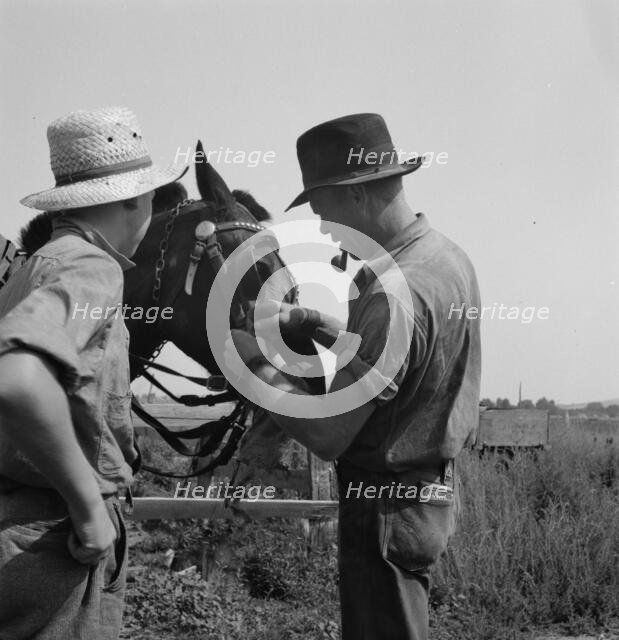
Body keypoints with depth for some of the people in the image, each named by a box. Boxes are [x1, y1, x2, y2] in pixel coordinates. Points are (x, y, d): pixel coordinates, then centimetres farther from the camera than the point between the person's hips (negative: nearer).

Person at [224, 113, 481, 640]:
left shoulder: (393, 294, -26)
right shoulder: (449, 255, 4)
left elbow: (328, 436, -25)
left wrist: (255, 362, -14)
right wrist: (320, 326, 5)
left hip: (387, 503, -9)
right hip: (435, 490, 9)